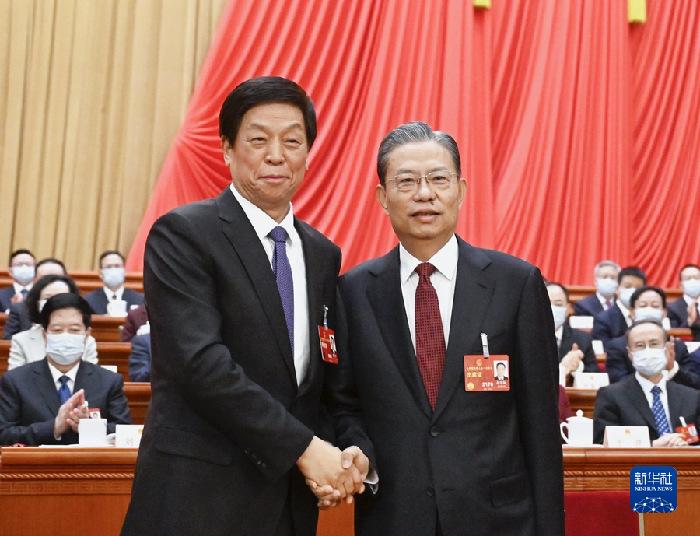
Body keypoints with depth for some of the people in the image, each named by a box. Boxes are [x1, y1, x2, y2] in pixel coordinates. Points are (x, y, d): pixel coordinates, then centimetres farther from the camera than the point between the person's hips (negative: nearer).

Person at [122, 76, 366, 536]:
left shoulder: (323, 254, 11)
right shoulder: (182, 235, -8)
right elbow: (202, 363, -18)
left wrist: (340, 454, -4)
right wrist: (303, 447, -17)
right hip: (199, 498, -5)